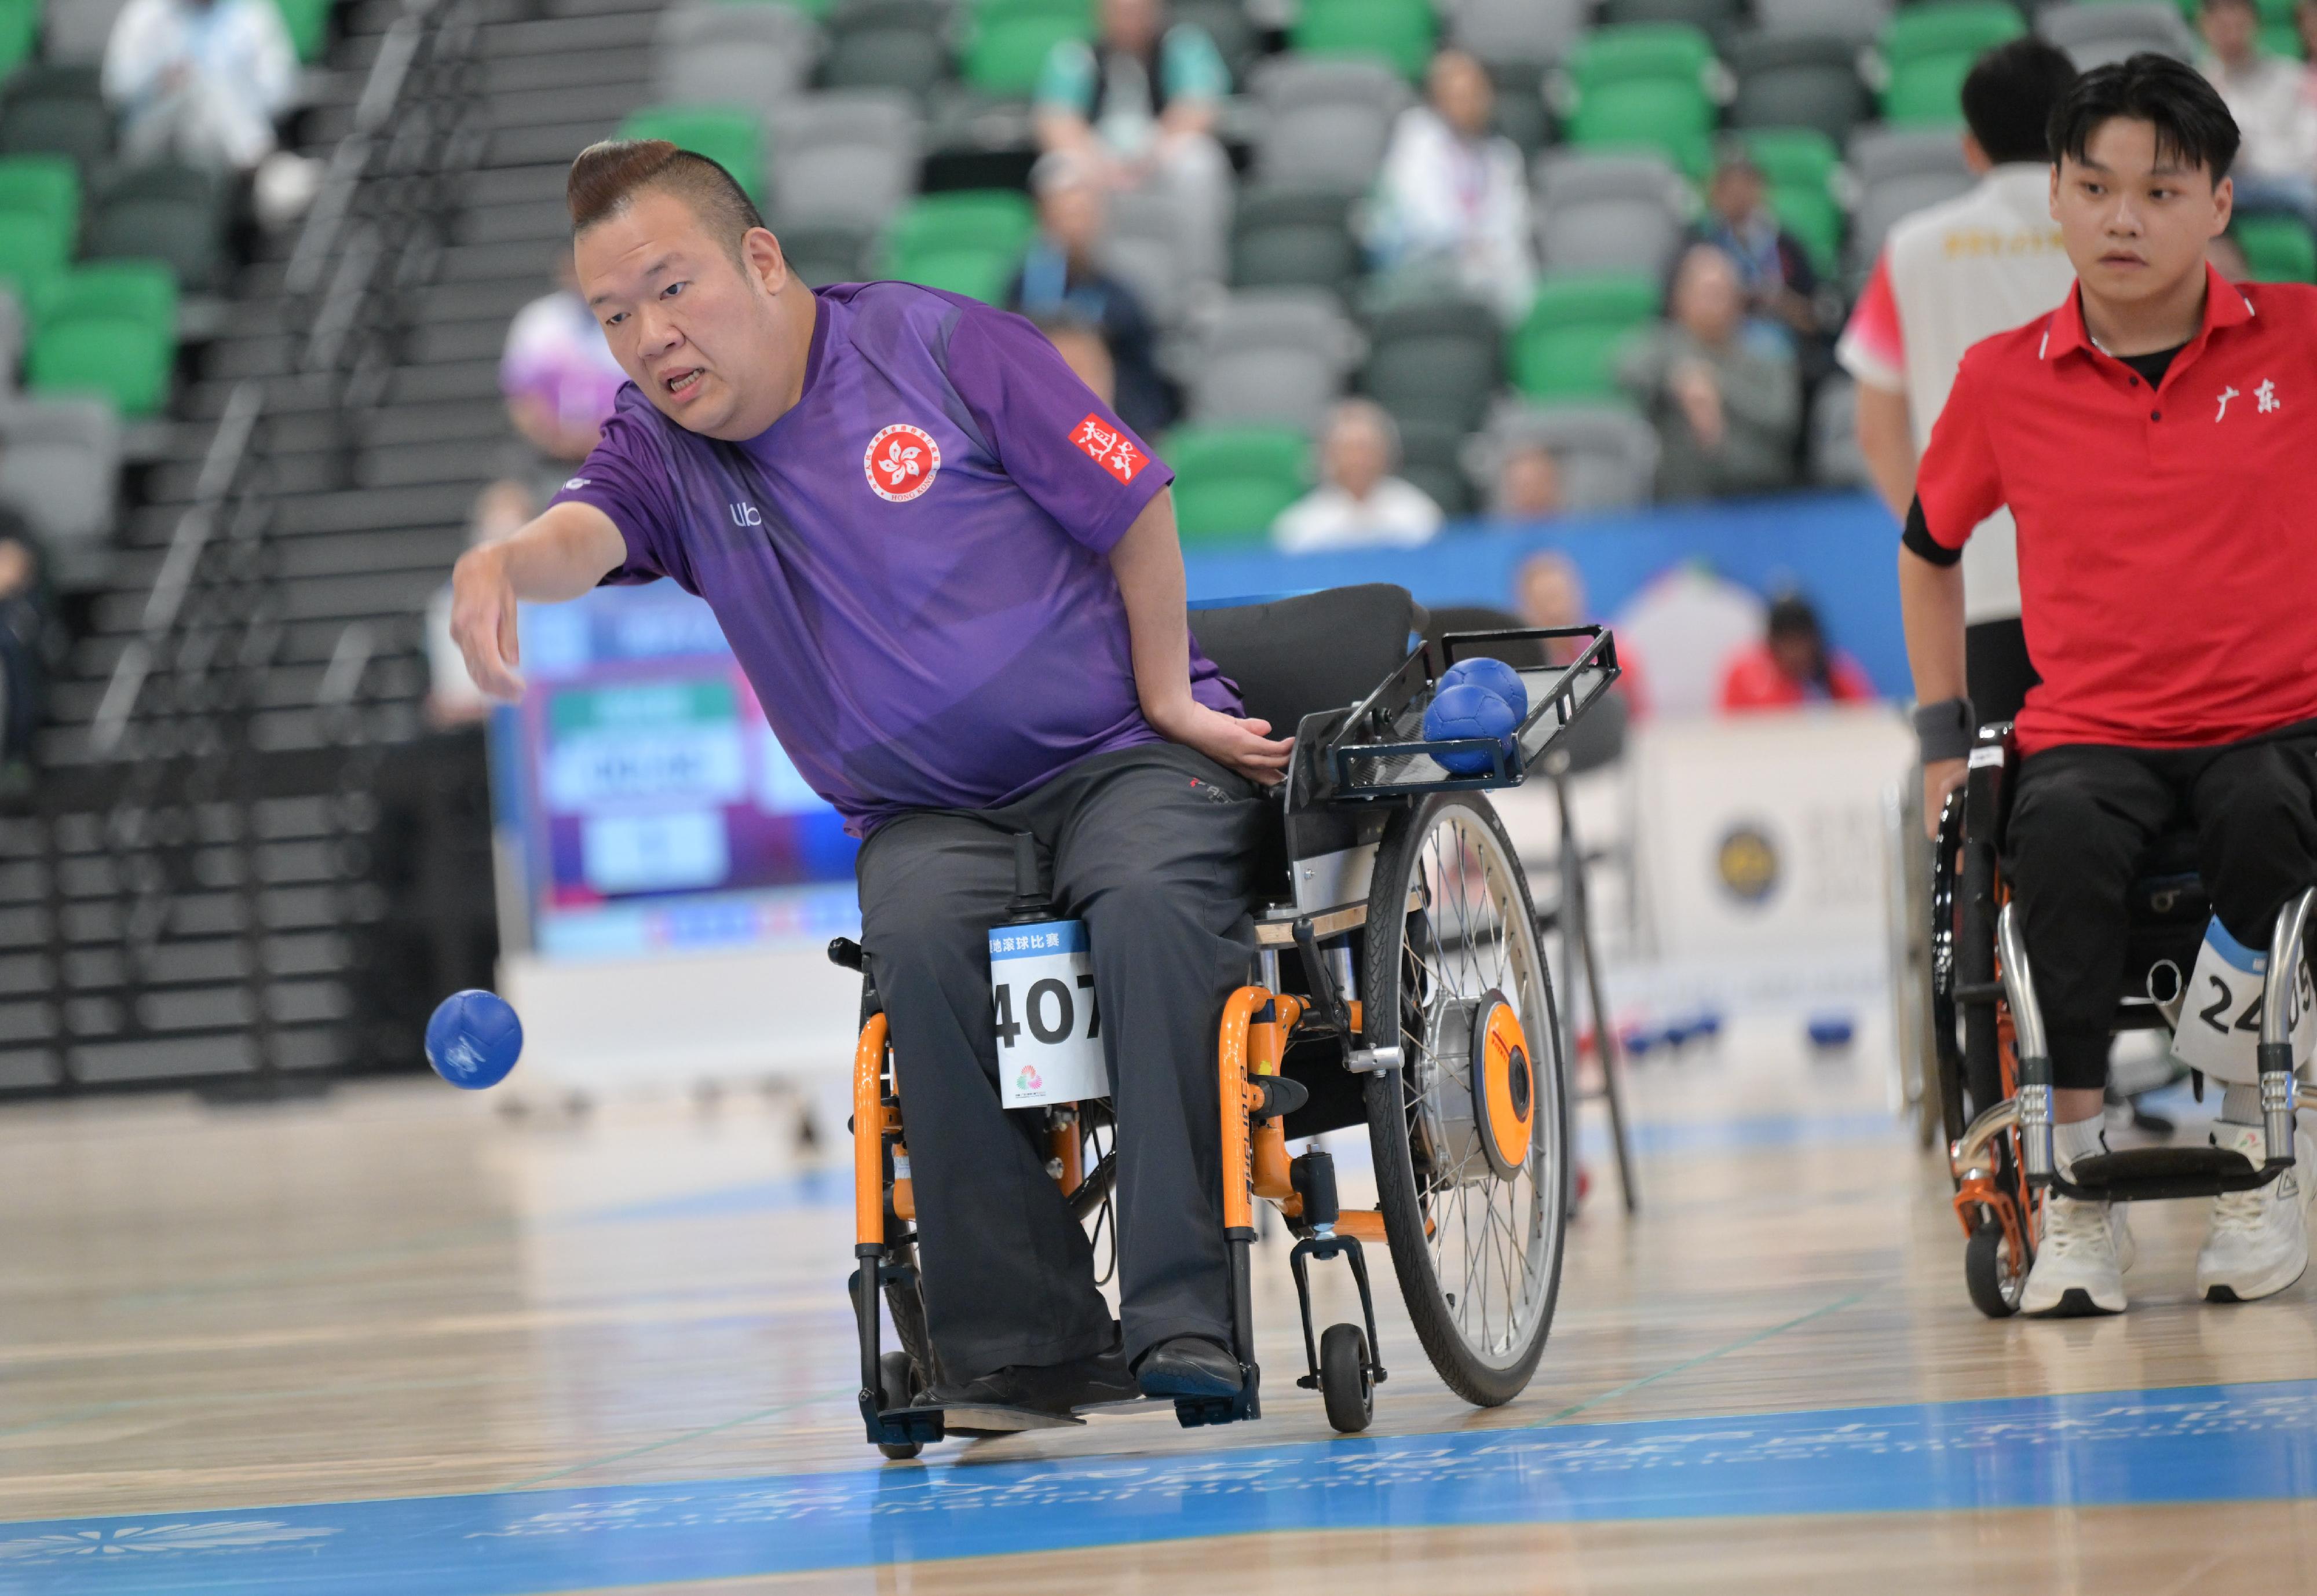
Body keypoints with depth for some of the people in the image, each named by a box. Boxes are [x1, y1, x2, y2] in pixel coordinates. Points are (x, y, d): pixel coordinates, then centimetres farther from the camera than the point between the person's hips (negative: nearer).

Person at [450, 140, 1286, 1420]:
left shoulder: (935, 345, -6)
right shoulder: (662, 450, 2)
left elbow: (1133, 507, 1)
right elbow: (584, 532, -22)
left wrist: (1170, 700, -2)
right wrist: (505, 565, -45)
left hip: (1115, 753, -2)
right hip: (923, 811, 2)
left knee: (1151, 900, -34)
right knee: (923, 939, -31)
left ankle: (1184, 1317, -36)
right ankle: (1022, 1343, -27)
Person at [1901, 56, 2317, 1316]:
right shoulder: (2005, 379, 3)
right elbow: (1930, 546, 19)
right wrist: (1945, 738, 14)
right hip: (2089, 731, 1)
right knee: (2061, 831, -34)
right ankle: (2077, 1188, -24)